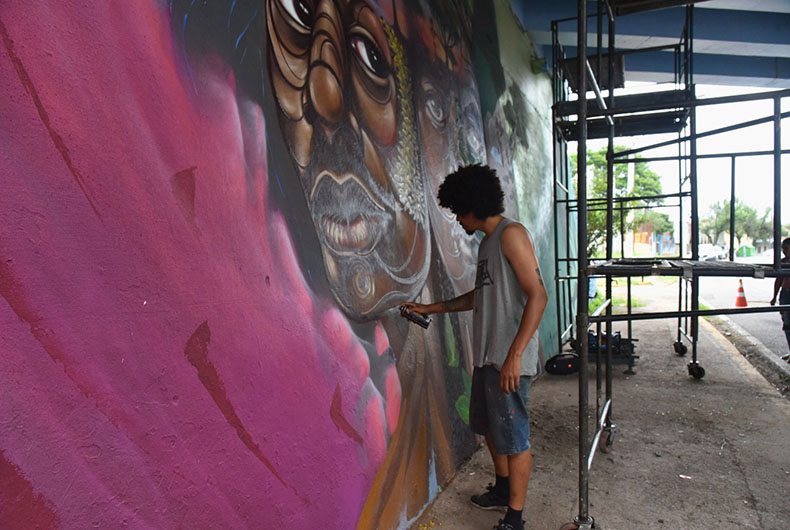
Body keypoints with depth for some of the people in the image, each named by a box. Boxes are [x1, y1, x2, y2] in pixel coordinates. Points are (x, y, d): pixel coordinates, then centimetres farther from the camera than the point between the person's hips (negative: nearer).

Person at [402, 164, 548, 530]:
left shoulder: (511, 234, -13)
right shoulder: (488, 241, 16)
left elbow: (537, 295, -21)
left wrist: (515, 355, -24)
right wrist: (430, 308, 26)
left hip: (509, 360, -10)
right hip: (487, 355, 10)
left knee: (513, 438, 2)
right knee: (489, 427, 21)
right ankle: (503, 490, 41)